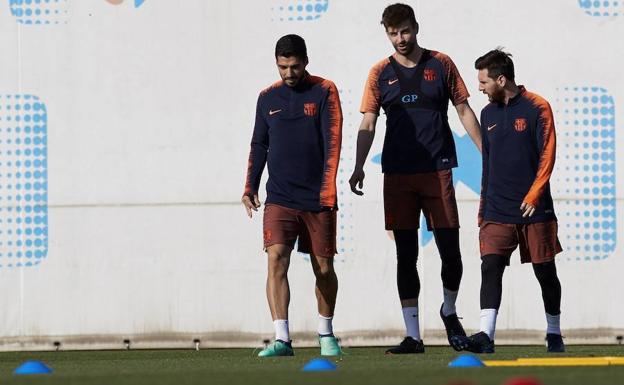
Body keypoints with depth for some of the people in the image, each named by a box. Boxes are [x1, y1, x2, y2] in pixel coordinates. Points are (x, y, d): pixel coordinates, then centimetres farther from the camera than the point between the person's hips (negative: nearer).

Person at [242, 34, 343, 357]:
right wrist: (250, 186, 9)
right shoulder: (268, 97, 9)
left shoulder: (324, 92, -1)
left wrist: (328, 187, -18)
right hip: (279, 198, 2)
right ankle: (282, 339, -21)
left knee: (324, 268, 7)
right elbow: (259, 145, 17)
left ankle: (326, 334, 28)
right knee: (276, 259, -16)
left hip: (318, 199, -2)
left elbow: (332, 140, -8)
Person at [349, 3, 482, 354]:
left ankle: (450, 311, 25)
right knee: (406, 256, 1)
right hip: (397, 173, 1)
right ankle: (413, 335, 3)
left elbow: (464, 111, 10)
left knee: (450, 252, -2)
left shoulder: (441, 64, 5)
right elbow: (368, 124, 3)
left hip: (437, 170, -1)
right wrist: (359, 167, -10)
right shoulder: (381, 73, 6)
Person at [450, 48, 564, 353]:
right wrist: (483, 209, 19)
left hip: (535, 211, -4)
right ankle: (485, 335, -21)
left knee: (545, 271, 5)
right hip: (497, 211, 4)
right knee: (490, 266, -12)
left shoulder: (536, 108, -4)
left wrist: (533, 195, -18)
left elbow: (547, 156, -8)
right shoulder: (488, 114, 13)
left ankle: (554, 334, 20)